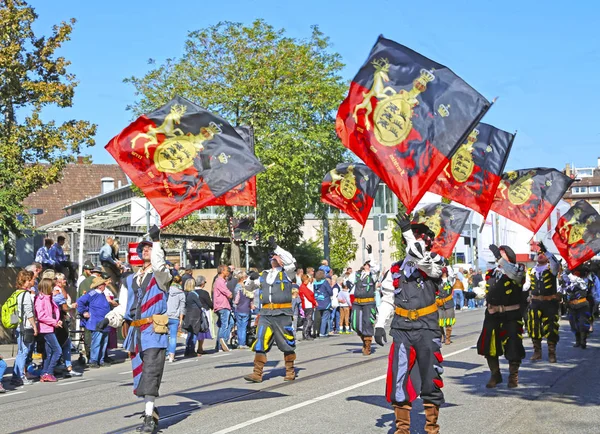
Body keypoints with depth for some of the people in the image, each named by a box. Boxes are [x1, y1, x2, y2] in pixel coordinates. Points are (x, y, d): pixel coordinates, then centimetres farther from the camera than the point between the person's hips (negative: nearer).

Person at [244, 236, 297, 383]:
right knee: (260, 343, -5)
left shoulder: (286, 272, 6)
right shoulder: (264, 276, 18)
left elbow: (291, 261, -14)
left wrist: (276, 247, -14)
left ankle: (290, 371, 19)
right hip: (266, 314, 3)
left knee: (287, 343, 5)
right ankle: (257, 373, -5)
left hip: (282, 314, -3)